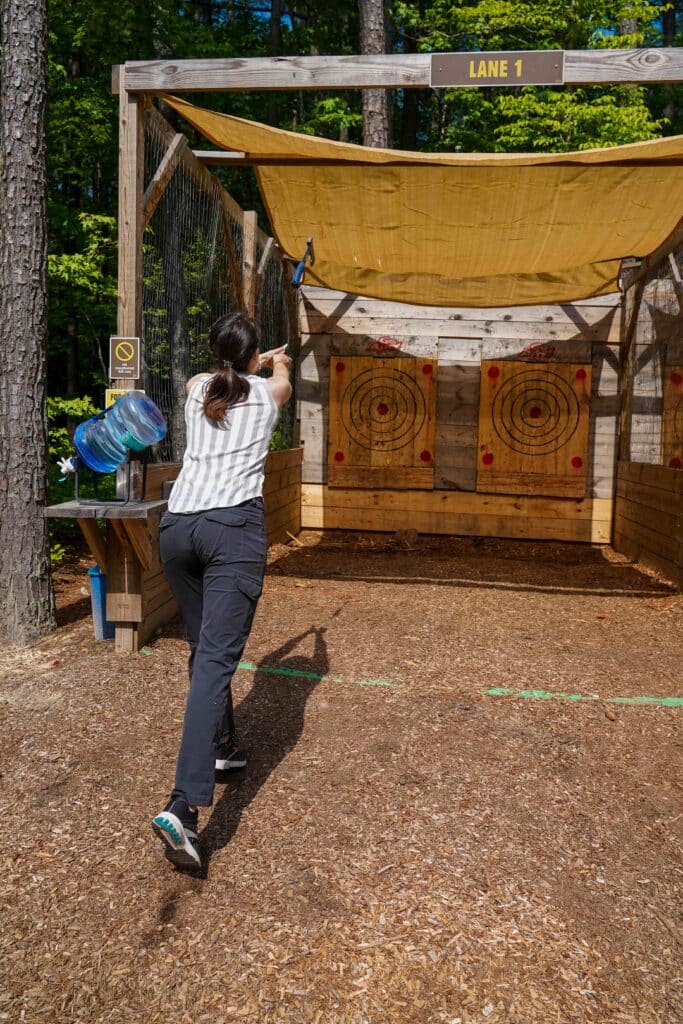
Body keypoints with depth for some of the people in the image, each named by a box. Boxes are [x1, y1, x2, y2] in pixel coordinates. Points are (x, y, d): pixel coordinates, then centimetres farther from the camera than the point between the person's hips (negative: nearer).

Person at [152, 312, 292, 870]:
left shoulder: (197, 387, 17)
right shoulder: (268, 391, 12)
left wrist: (250, 361, 62)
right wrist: (279, 362, 62)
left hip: (176, 525, 5)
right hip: (234, 526, -4)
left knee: (204, 647, 21)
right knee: (217, 657, -13)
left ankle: (221, 747, 38)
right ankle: (184, 806, -24)